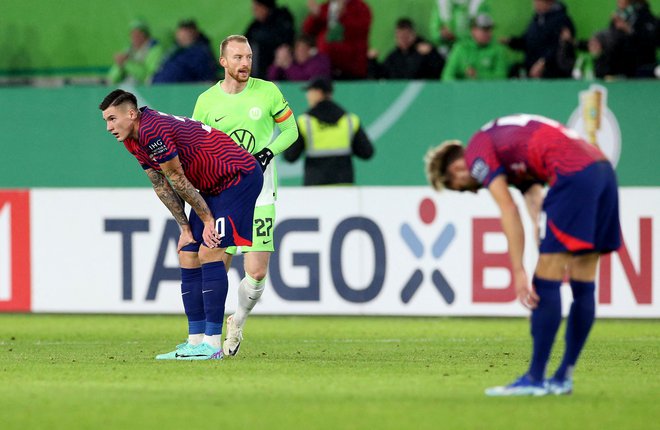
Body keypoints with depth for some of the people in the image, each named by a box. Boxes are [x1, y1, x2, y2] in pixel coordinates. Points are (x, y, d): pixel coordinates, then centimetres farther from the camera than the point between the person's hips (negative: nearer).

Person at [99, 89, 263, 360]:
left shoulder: (152, 130, -25)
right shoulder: (133, 140, 6)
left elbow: (178, 180, -18)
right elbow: (161, 186, 11)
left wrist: (207, 220, -10)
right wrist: (186, 228, 7)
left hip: (239, 177, -10)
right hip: (213, 188, 10)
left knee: (209, 252, -17)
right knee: (188, 257, 4)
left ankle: (212, 344, -19)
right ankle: (196, 341, 6)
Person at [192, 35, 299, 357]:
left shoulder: (267, 92, -1)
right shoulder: (207, 101, 2)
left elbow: (290, 129, 8)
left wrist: (268, 153, -9)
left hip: (259, 195, -1)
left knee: (257, 273, -9)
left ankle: (238, 323, 20)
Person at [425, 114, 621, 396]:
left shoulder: (477, 153, 5)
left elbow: (509, 213, -4)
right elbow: (536, 206, 22)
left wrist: (519, 272, -4)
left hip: (573, 176, -9)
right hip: (603, 170, 9)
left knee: (546, 284, -4)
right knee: (583, 287, 11)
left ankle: (535, 379, -3)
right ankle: (563, 378, 16)